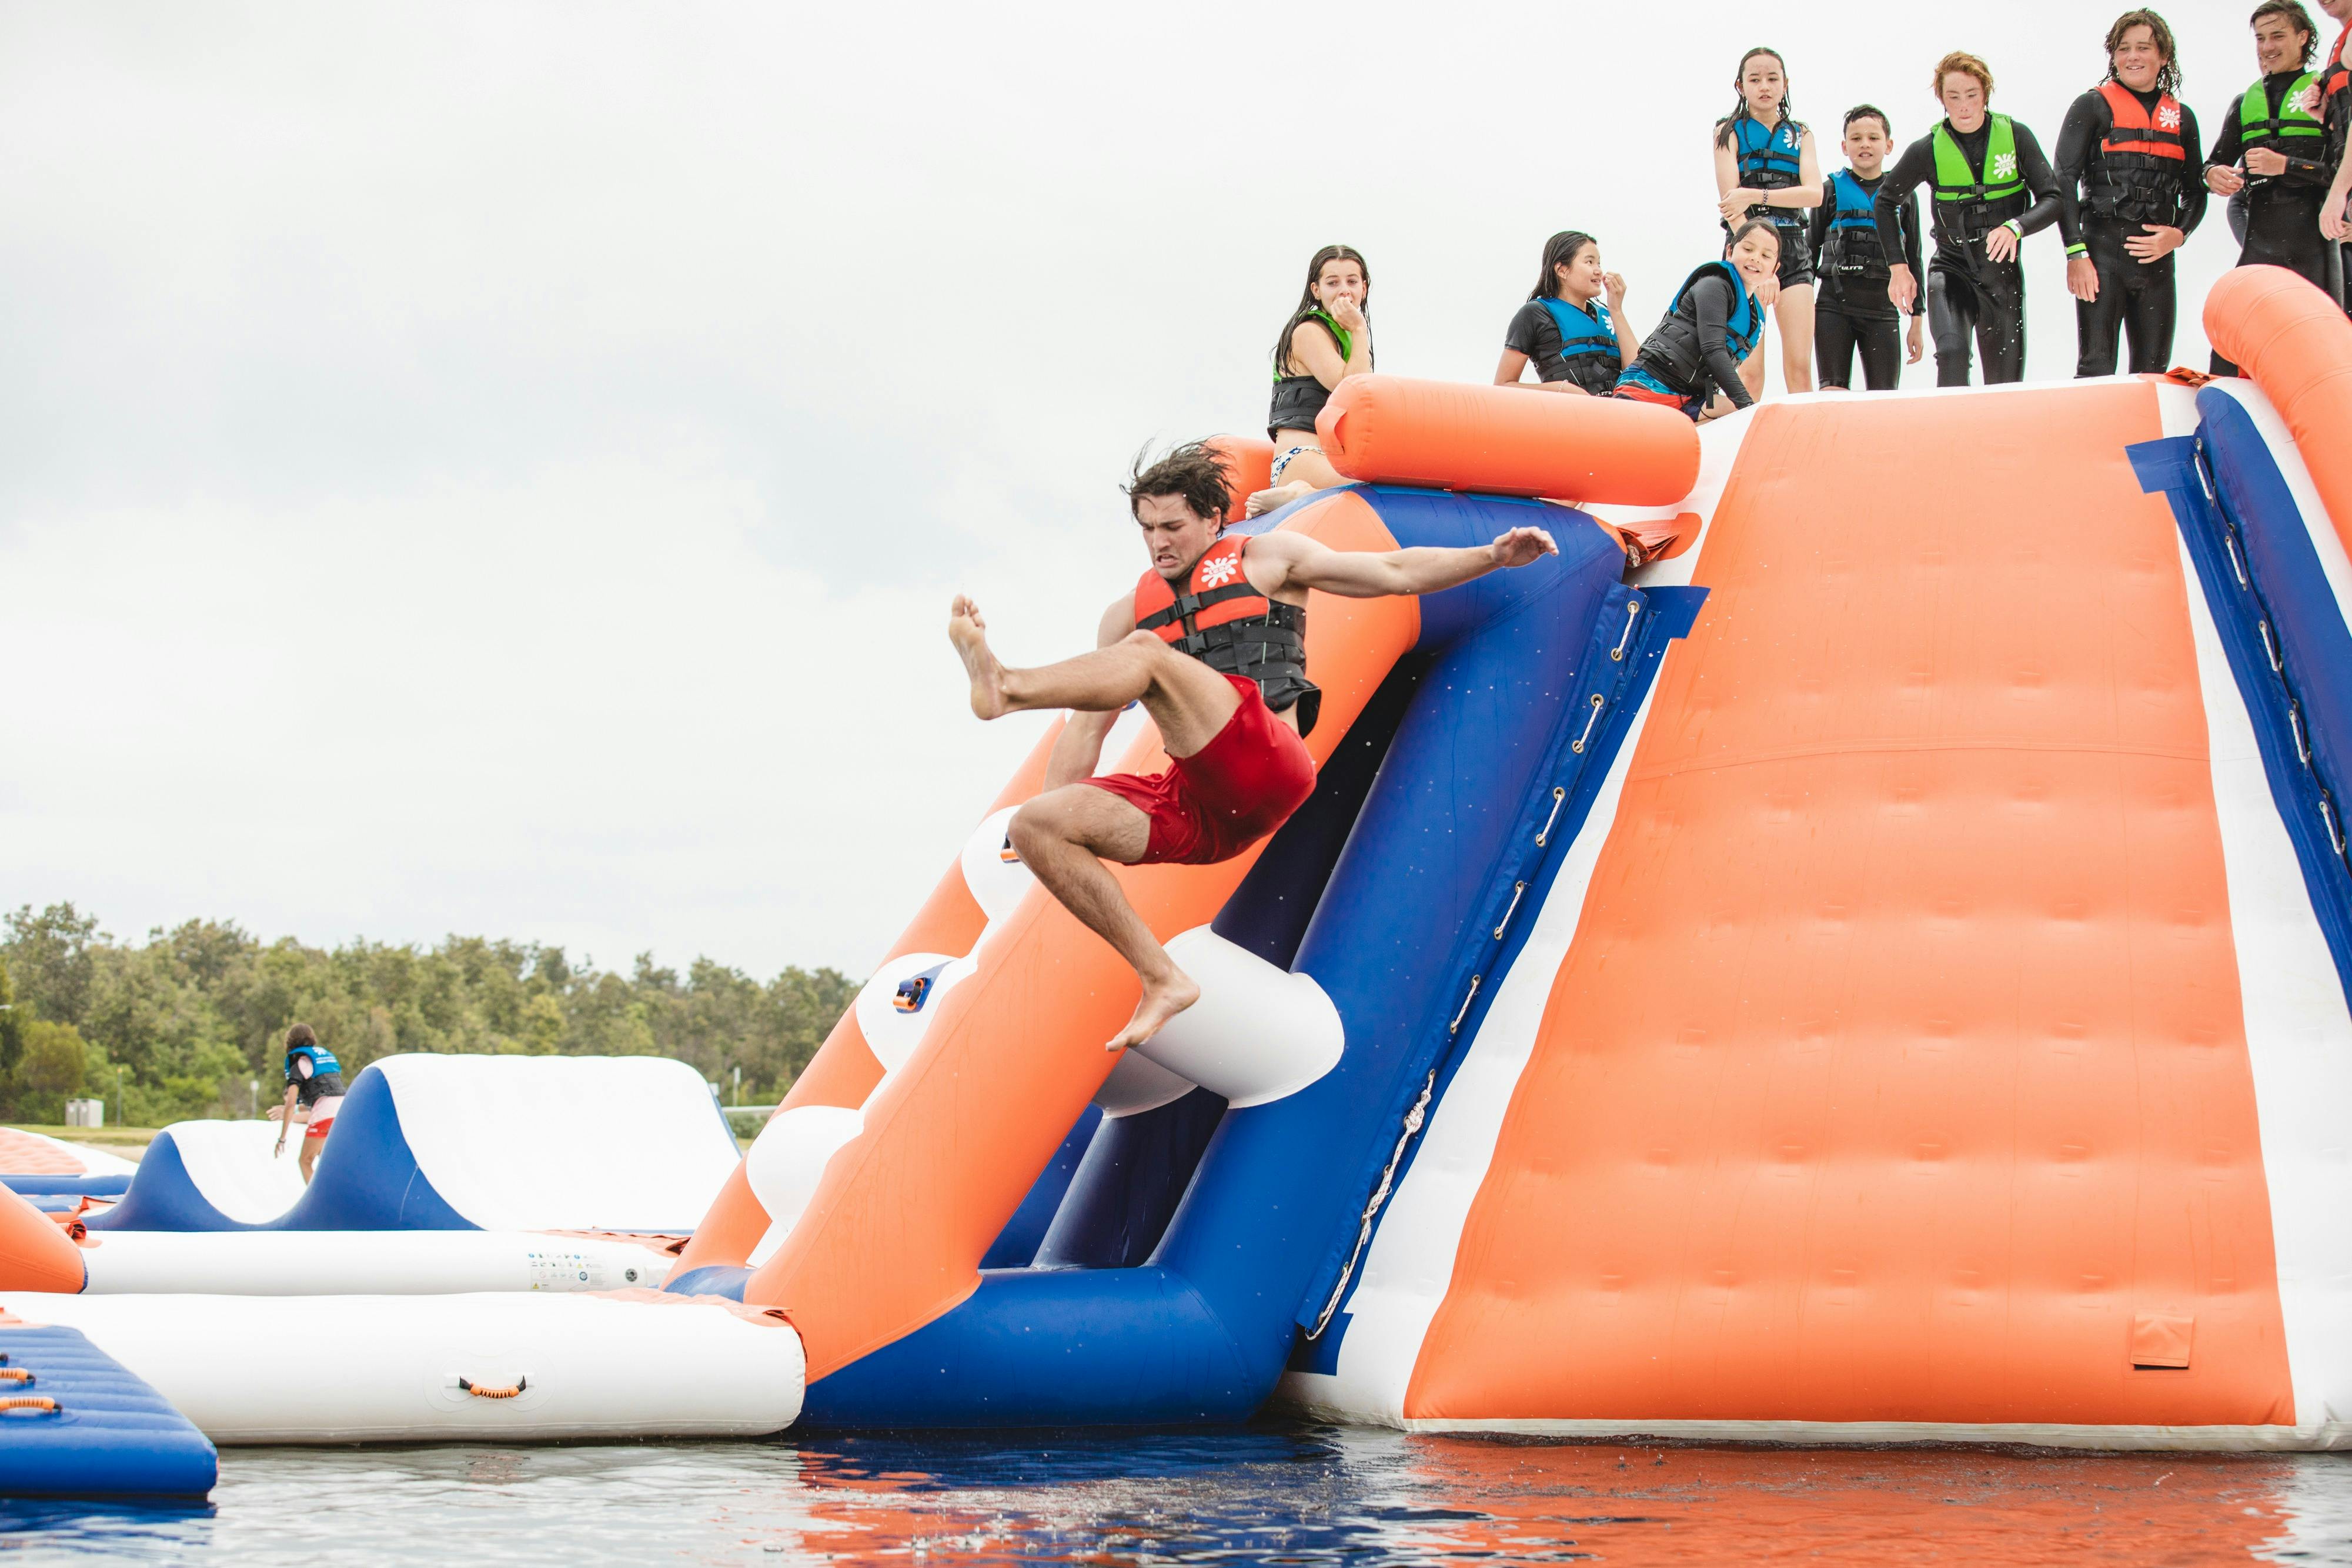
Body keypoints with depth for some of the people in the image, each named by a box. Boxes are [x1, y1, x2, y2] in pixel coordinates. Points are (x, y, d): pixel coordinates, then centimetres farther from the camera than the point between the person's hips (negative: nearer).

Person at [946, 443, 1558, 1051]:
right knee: (1035, 826, -15)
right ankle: (1163, 980, -20)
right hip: (1196, 806, 5)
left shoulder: (1265, 560, 16)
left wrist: (1493, 556, 2)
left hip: (1269, 768, -5)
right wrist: (1054, 814, 11)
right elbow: (1088, 727, 23)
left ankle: (1007, 686, -44)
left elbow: (1397, 573, 14)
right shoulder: (1129, 612, 25)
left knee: (1146, 653, -25)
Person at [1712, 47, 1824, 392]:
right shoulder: (1730, 132, 6)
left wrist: (1756, 195, -16)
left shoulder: (1801, 136, 16)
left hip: (1793, 249, 3)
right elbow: (1730, 201, -7)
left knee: (1800, 367, -8)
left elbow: (1814, 193, -1)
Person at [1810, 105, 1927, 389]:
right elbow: (1811, 251, 11)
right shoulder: (1831, 191, 7)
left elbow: (1913, 261, 14)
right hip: (1834, 305, -1)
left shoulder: (1903, 196, 11)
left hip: (1883, 309, 1)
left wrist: (1917, 322, 12)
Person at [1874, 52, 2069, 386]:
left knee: (2004, 389, 3)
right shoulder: (1928, 150, -5)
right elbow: (1886, 202, 10)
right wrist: (1898, 267, 3)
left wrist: (2015, 227, -26)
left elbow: (2053, 201, -6)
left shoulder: (2016, 136, -5)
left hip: (2004, 271, 1)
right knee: (1952, 352, -29)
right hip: (1951, 268, -1)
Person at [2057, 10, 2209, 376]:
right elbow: (2065, 182, -3)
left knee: (2153, 374, 4)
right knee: (2096, 371, -9)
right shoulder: (2093, 106, 3)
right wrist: (2076, 254, -11)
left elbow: (2195, 191, 18)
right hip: (2103, 252, -4)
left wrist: (2179, 234, -2)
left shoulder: (2182, 117, 14)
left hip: (2157, 256, 4)